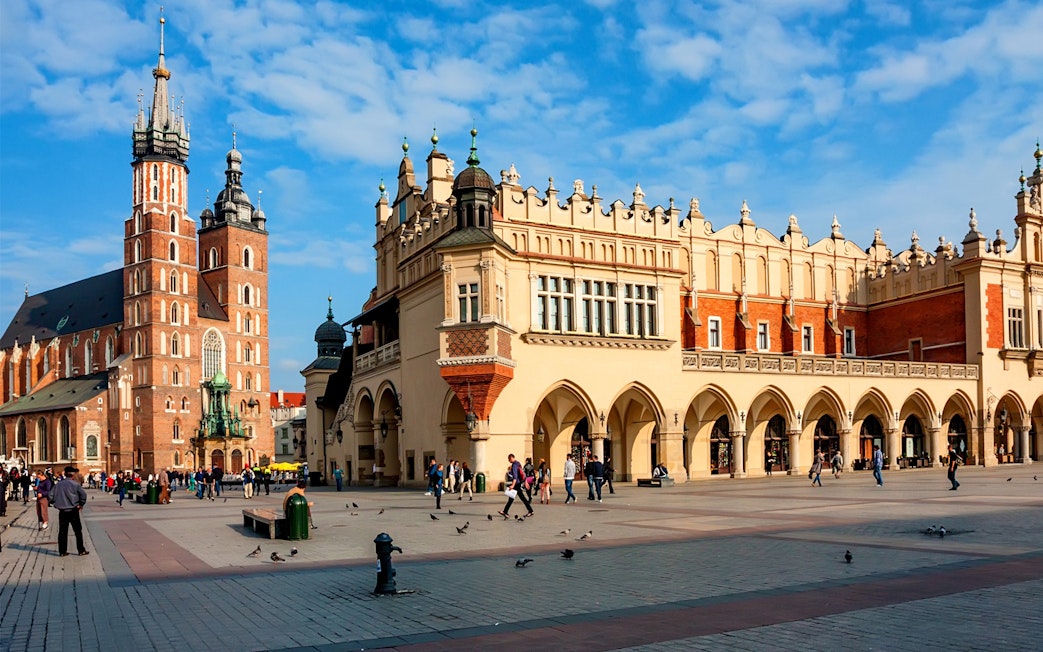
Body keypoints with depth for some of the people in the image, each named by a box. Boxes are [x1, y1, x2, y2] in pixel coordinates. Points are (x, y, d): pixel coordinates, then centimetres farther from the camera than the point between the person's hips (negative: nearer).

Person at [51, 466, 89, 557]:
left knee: (62, 532, 9)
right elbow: (83, 494, -17)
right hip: (73, 511, -4)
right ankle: (81, 550, 7)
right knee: (78, 531, 5)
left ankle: (62, 551, 10)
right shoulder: (75, 484, -9)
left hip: (62, 511, 4)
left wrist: (57, 505, 15)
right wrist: (81, 504, -3)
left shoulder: (58, 484, 4)